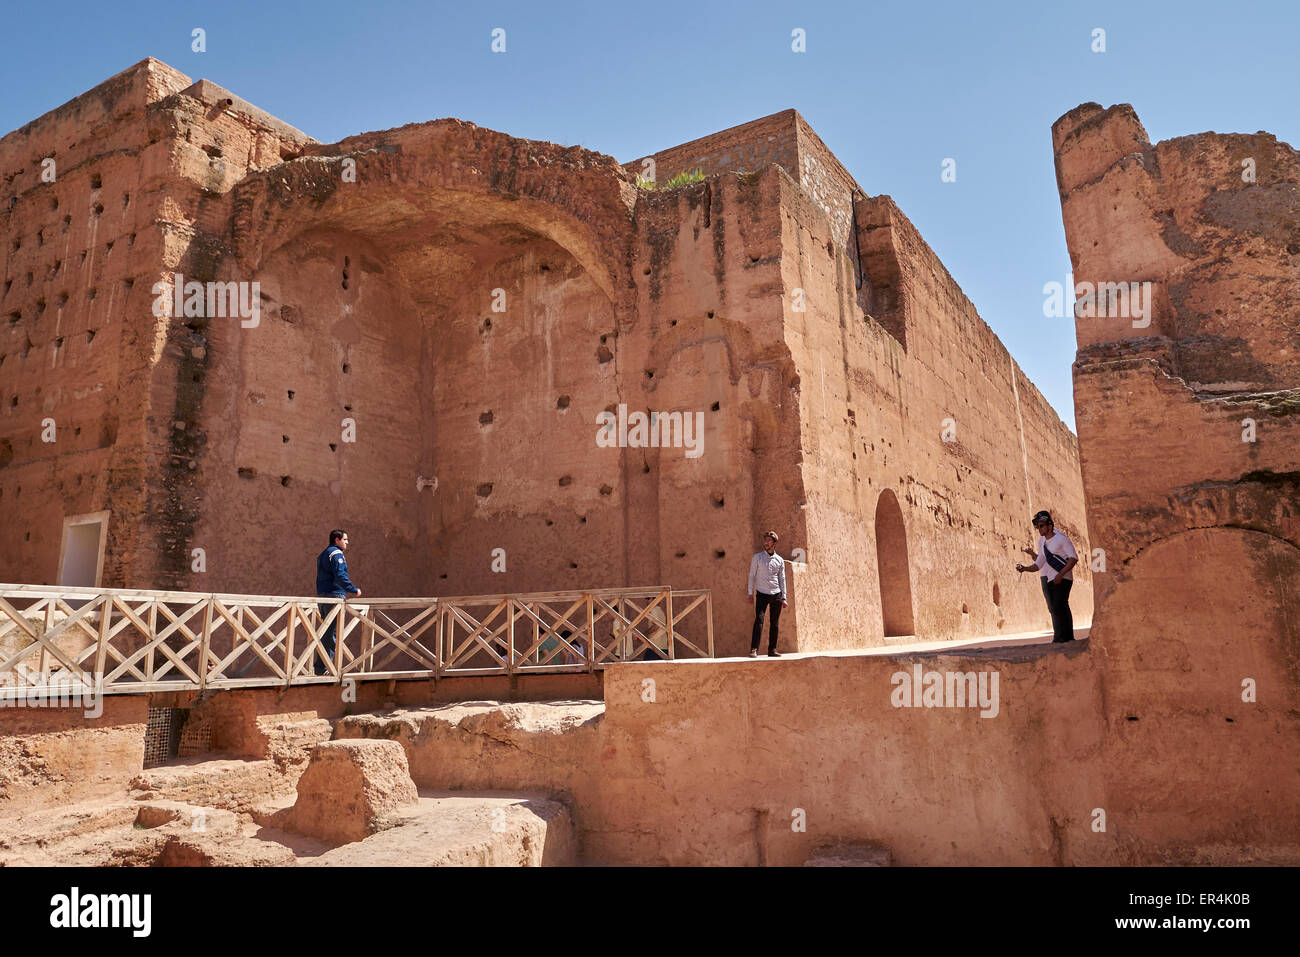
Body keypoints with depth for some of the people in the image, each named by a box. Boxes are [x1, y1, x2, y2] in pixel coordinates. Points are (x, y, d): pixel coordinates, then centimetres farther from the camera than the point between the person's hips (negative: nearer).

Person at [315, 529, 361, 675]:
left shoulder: (323, 554, 21)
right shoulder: (336, 554, -10)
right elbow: (340, 576, -21)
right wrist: (354, 590, -13)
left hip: (322, 596, 10)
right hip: (334, 596, -10)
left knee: (327, 632, 15)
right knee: (331, 632, -6)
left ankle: (321, 666, 15)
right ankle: (322, 667, -6)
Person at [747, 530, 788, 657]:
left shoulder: (779, 560, 9)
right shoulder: (757, 557, 3)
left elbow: (782, 579, 12)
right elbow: (752, 575, 4)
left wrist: (784, 598, 7)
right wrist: (750, 593, -3)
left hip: (776, 594, 3)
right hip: (762, 594, -2)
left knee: (774, 623, 4)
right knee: (759, 620, -14)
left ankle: (772, 649, 10)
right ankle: (754, 649, -15)